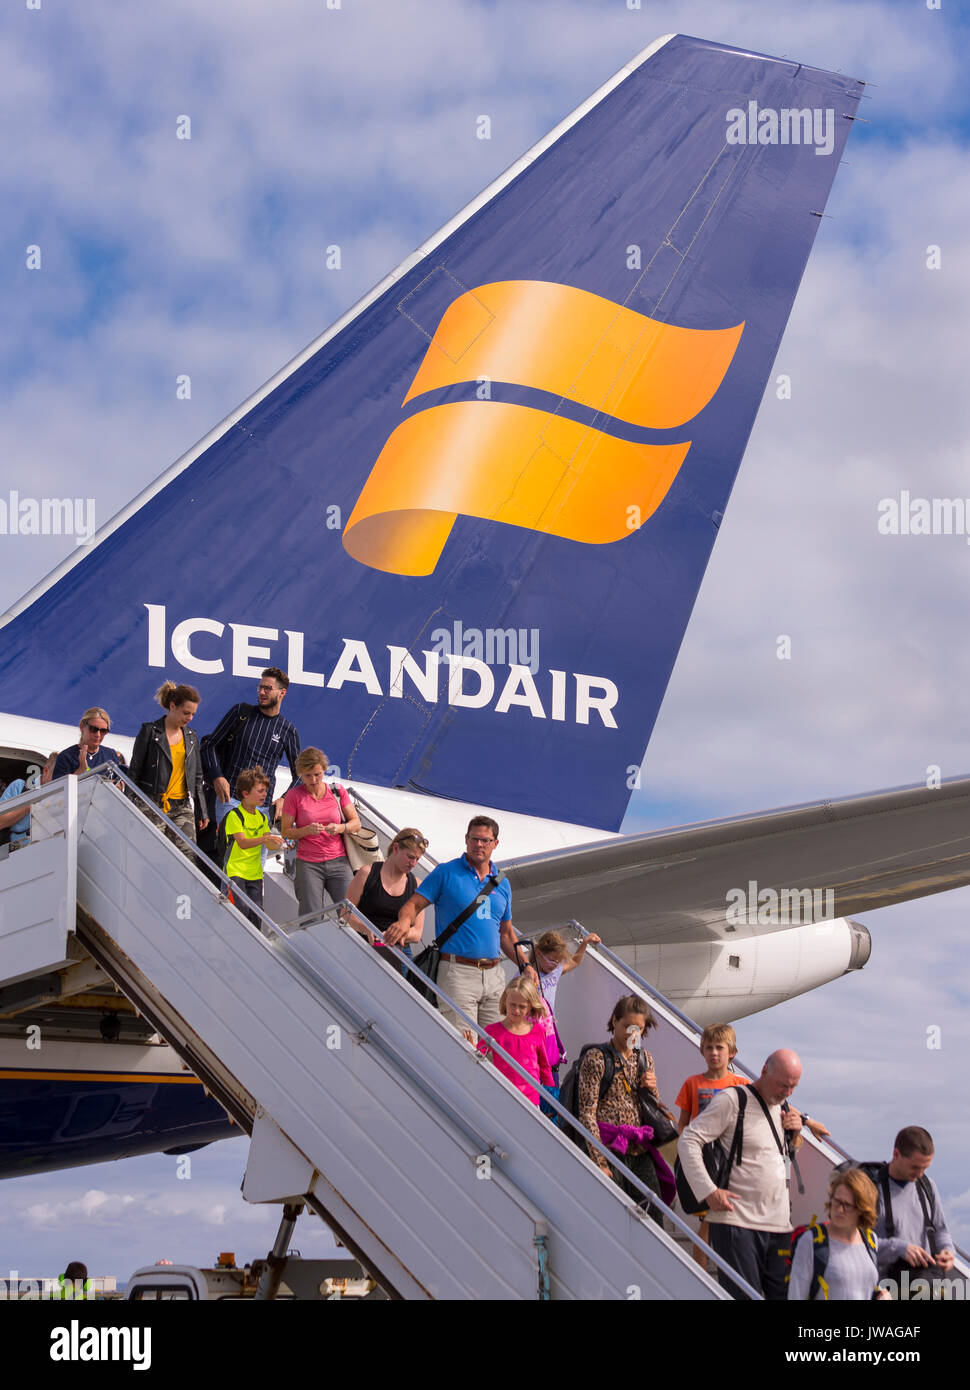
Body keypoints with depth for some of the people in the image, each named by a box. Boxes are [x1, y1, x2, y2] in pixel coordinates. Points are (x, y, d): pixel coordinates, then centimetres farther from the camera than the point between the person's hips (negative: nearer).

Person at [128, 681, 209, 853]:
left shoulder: (191, 736, 16)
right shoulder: (150, 731, 0)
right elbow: (134, 772, 0)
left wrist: (202, 812, 17)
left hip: (183, 807, 4)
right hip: (153, 806, -4)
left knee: (188, 855, -10)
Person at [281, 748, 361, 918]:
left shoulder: (337, 791, 7)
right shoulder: (294, 795, 0)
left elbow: (356, 822, 8)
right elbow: (285, 832, 0)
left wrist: (340, 828, -13)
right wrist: (307, 830, -18)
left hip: (338, 861, 2)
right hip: (308, 864, -2)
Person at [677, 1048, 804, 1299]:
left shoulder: (782, 1107, 16)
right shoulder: (732, 1100, -6)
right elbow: (688, 1142, -10)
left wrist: (795, 1133, 7)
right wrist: (708, 1191, -16)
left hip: (779, 1223, 7)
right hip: (737, 1221, -7)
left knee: (784, 1293, 4)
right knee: (743, 1295, -10)